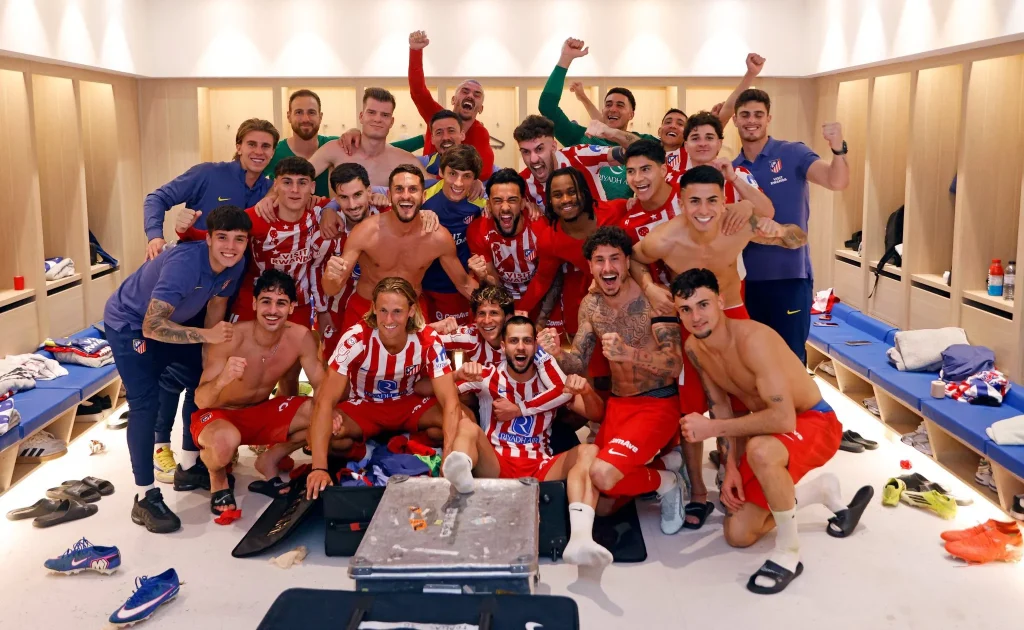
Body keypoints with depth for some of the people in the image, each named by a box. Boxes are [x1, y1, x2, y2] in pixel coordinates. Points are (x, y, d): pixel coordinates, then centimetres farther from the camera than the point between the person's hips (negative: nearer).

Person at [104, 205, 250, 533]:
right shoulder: (184, 263, -38)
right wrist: (206, 336, -40)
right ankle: (145, 498, -8)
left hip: (170, 322, 8)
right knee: (145, 405, -16)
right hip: (129, 323, -8)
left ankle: (189, 467, 30)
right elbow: (152, 325, -42)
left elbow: (216, 307, 1)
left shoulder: (234, 267, -16)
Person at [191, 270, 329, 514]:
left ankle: (270, 460, 8)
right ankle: (218, 478, -1)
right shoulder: (230, 339, -27)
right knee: (226, 440, -39)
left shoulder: (302, 337, -16)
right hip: (218, 415, -4)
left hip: (261, 413, 5)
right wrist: (221, 380, -50)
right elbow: (201, 401, -28)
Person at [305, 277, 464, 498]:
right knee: (322, 433, -32)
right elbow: (325, 400, -33)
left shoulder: (428, 341, -24)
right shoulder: (356, 338, -29)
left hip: (410, 404, 1)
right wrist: (320, 467, -43)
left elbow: (450, 400, -30)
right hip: (364, 406, -1)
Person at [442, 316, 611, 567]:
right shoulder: (488, 377, 10)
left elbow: (597, 415, 7)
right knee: (466, 425, -26)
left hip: (539, 468, 1)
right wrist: (459, 375, -20)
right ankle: (460, 472, -63)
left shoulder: (553, 381, 14)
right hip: (493, 465, -1)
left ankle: (580, 539, -46)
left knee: (588, 451, -23)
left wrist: (586, 391, -16)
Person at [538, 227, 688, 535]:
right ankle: (649, 462, 28)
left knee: (603, 474, -27)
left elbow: (674, 365, -25)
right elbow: (578, 364, 5)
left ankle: (667, 482, 1)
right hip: (617, 404, 6)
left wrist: (628, 353, -43)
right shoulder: (590, 305, 2)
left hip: (658, 404, -6)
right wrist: (557, 353, -18)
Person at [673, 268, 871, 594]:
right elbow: (720, 406, 5)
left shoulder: (753, 339, -32)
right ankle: (824, 490, 29)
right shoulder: (693, 347, -8)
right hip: (766, 426, 8)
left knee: (760, 451, -43)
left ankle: (788, 553, -18)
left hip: (814, 422, -8)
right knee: (737, 536, 8)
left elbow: (784, 419, -38)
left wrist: (711, 429, -32)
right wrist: (731, 467, -3)